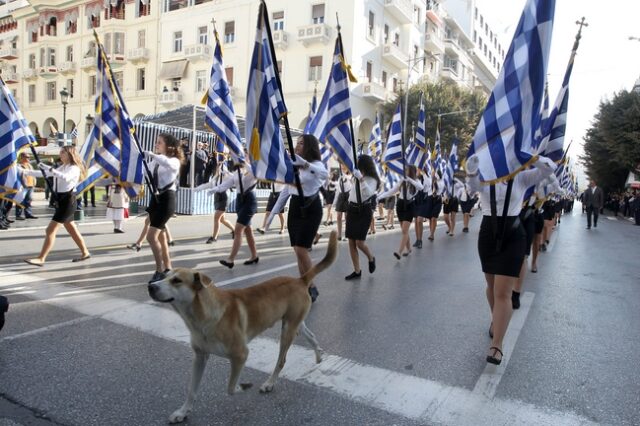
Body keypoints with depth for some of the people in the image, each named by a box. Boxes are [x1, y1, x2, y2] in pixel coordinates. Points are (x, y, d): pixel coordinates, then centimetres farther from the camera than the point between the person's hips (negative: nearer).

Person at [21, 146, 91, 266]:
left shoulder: (74, 168, -12)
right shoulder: (61, 168, 16)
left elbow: (65, 177, -33)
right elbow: (43, 173, 13)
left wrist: (49, 168, -35)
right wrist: (25, 171, 6)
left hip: (67, 202, -9)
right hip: (61, 202, 9)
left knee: (50, 230, -10)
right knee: (72, 230, 15)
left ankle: (40, 259, -7)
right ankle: (85, 253, 26)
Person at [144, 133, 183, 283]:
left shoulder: (174, 160, -6)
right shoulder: (154, 161, 17)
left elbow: (168, 164, -30)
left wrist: (151, 154, -30)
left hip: (167, 199, -8)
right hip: (155, 198, 8)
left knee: (151, 236, -15)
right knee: (160, 236, 14)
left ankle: (160, 271, -5)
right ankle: (167, 267, 26)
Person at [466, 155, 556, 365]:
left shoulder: (522, 178, 1)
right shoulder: (482, 178, 0)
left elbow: (550, 167, -12)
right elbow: (471, 171, -22)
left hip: (513, 236, -2)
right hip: (488, 234, 2)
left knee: (503, 292, -6)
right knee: (492, 285, 19)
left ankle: (497, 345, 0)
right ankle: (496, 320, 45)